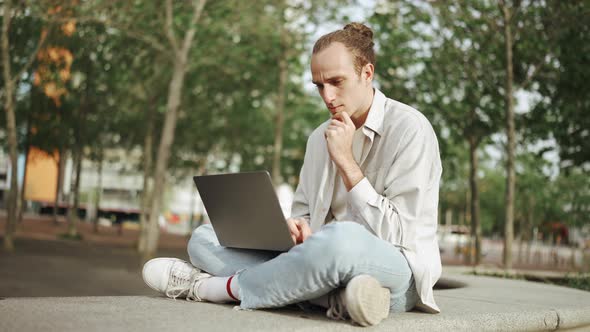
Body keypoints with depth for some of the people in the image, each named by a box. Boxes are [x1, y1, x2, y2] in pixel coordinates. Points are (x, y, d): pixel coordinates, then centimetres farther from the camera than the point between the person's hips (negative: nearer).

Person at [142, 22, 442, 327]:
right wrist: (298, 226, -7)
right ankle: (337, 293, -22)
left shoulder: (410, 129, -9)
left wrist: (346, 160, -16)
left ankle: (205, 286, -18)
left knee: (342, 238, -42)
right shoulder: (320, 137, 12)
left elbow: (397, 235, -13)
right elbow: (302, 212, 18)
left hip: (393, 272, -7)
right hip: (328, 260, 7)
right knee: (205, 238, -1)